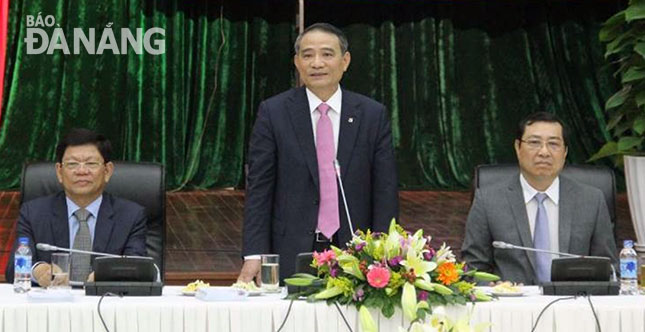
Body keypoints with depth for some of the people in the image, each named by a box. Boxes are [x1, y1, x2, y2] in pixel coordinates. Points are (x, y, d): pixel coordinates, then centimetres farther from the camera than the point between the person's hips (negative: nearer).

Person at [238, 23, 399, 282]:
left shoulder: (373, 115, 5)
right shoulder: (273, 113, 2)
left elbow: (385, 190, 4)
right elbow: (259, 189, -1)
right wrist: (254, 254, -10)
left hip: (355, 256, 1)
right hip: (291, 256, -1)